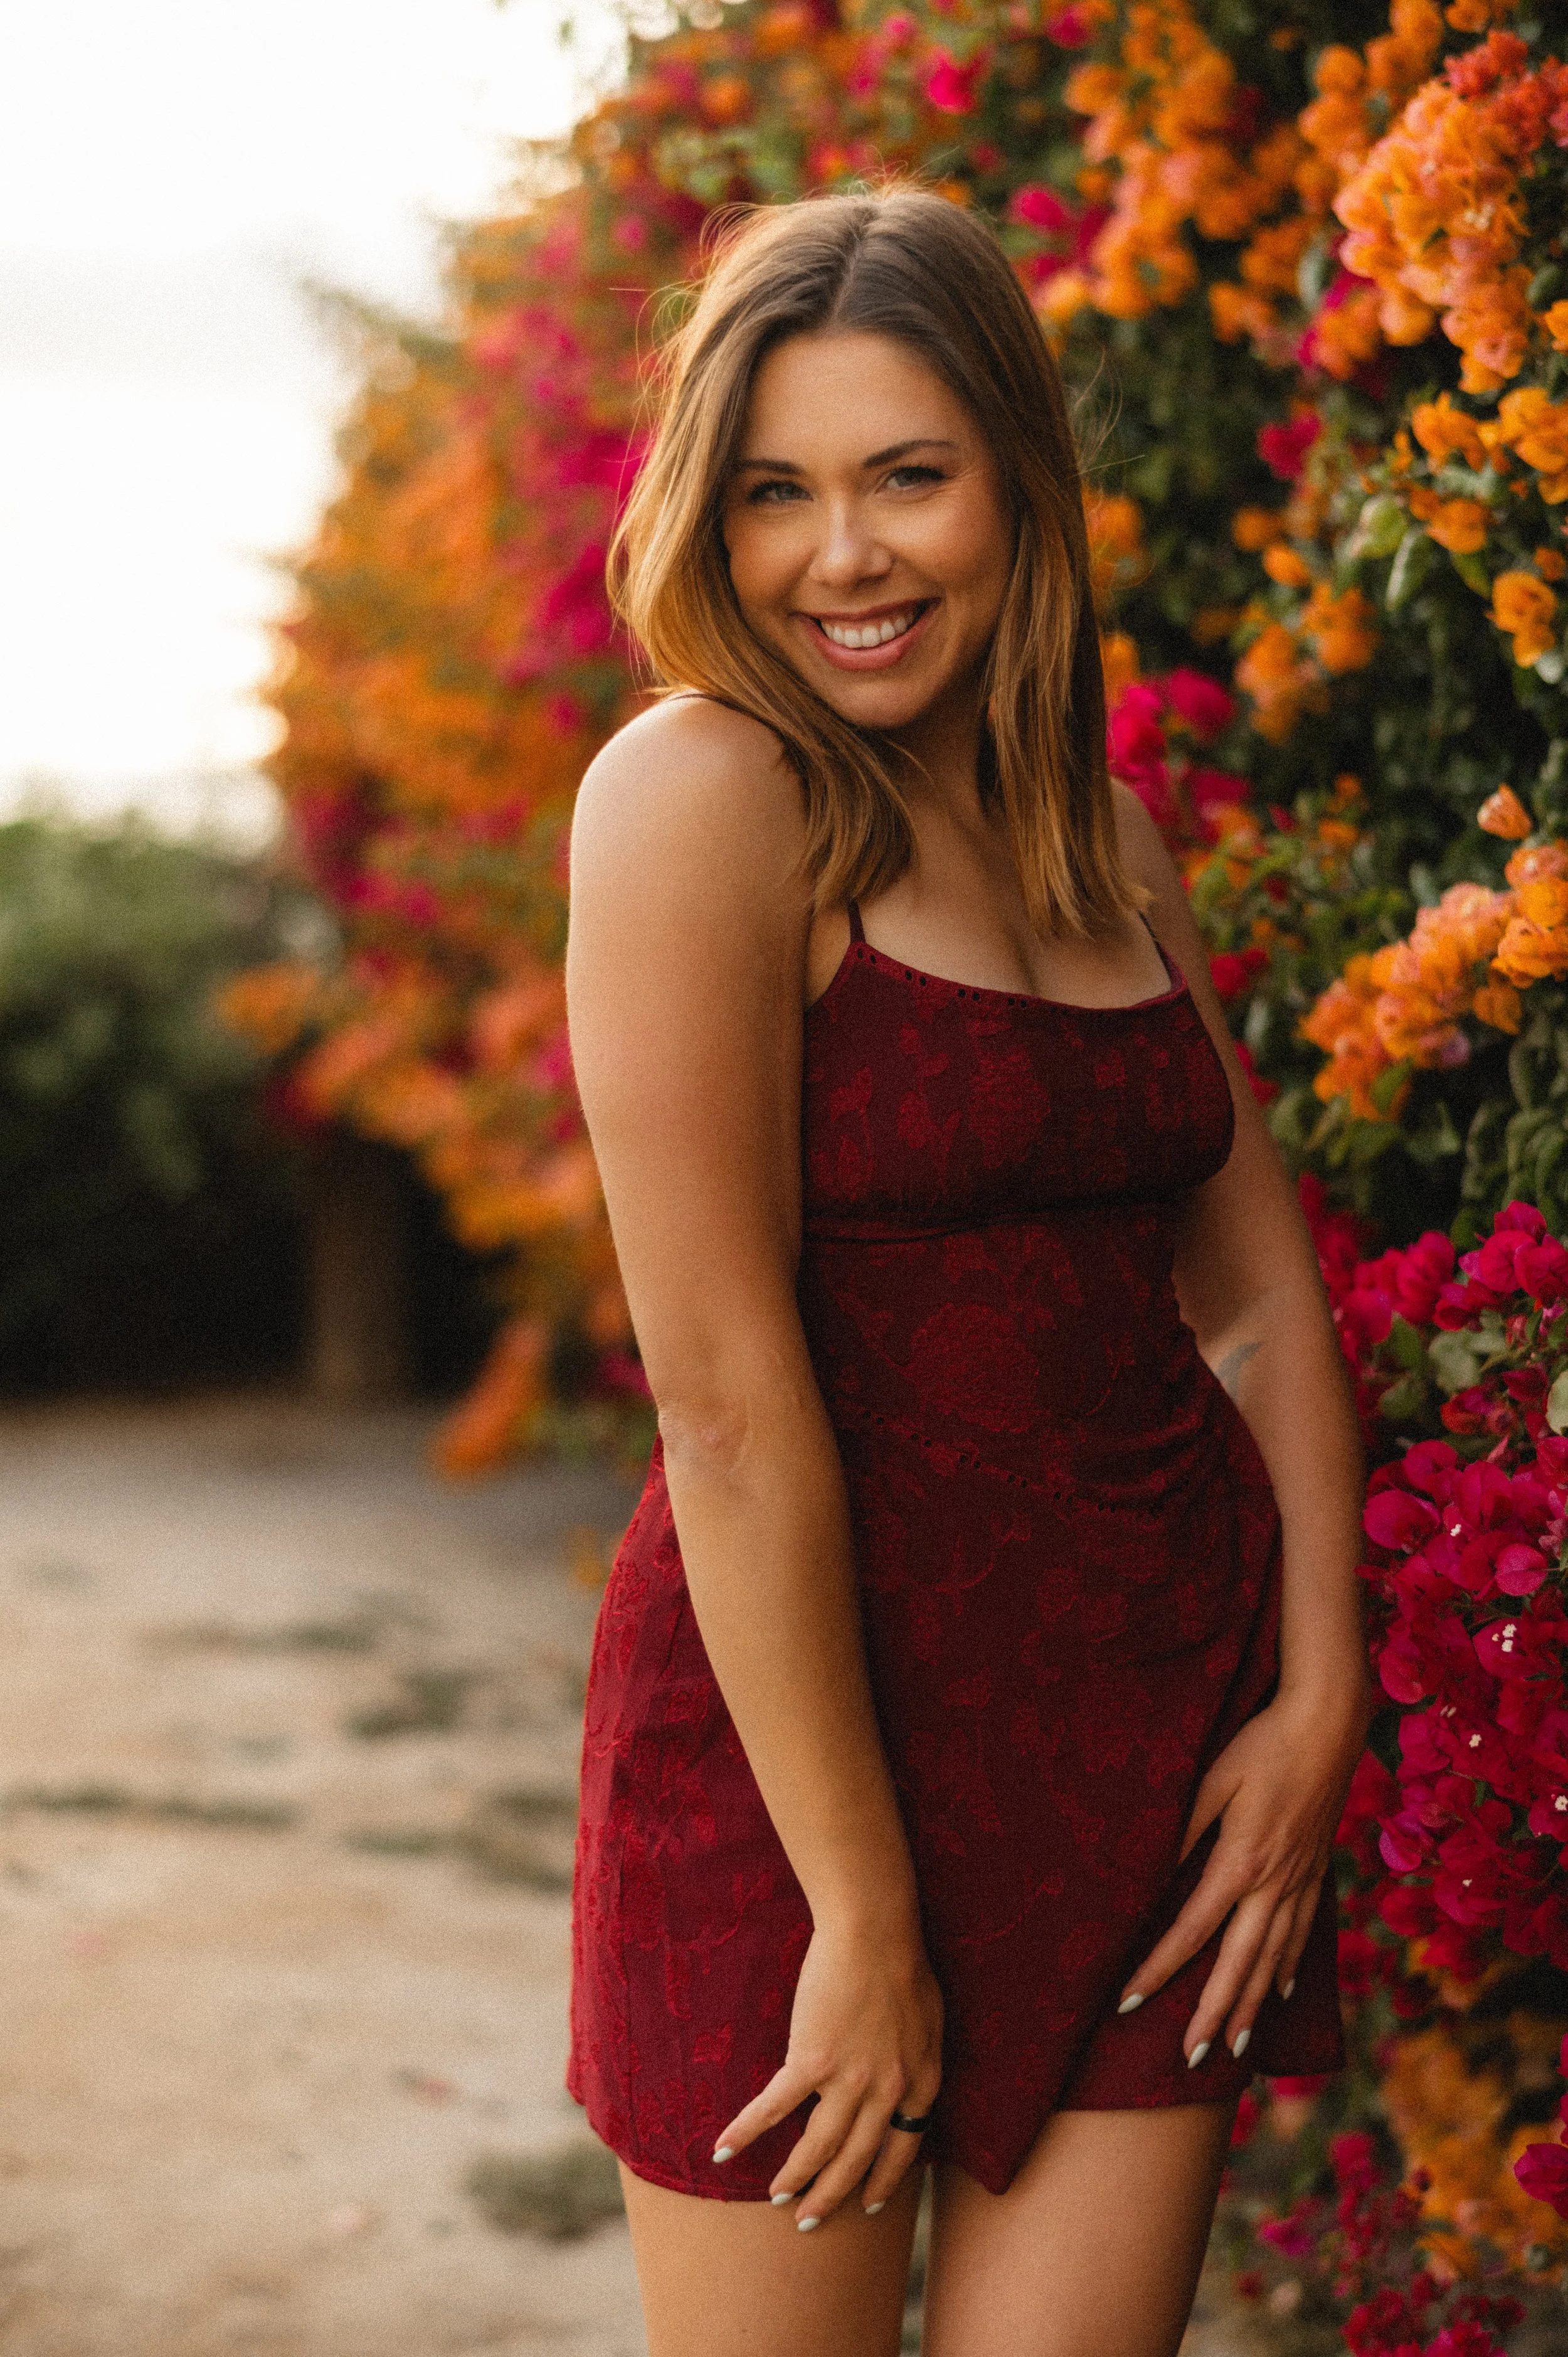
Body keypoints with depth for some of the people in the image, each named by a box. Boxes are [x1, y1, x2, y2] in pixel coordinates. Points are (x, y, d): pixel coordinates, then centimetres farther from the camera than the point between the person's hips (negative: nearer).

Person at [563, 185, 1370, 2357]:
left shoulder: (1099, 830, 9)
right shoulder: (698, 794, -12)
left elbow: (1256, 1294, 12)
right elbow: (728, 1392, -17)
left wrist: (1318, 1696, -1)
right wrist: (864, 1919, -16)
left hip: (1170, 1705, 6)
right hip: (809, 1708, -6)